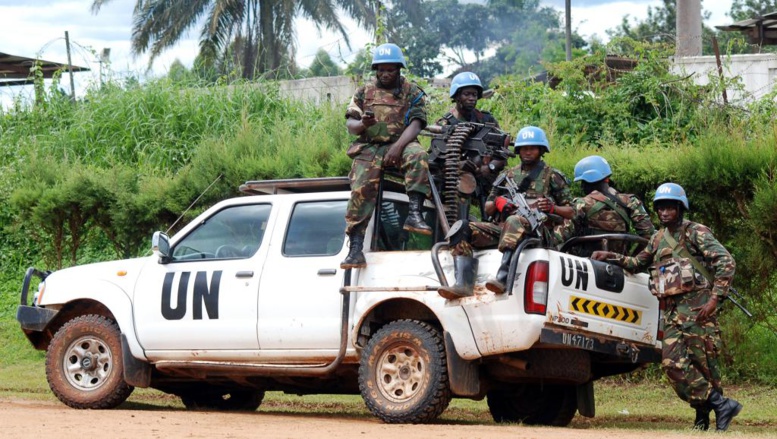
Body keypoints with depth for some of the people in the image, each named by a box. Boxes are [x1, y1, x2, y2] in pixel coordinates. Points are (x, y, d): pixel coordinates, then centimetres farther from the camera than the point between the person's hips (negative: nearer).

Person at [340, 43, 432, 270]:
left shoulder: (413, 92, 10)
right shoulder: (364, 92, 16)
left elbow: (415, 124, -4)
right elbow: (350, 124, 10)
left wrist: (398, 147, -21)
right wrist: (363, 124, -15)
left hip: (401, 144, -1)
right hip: (370, 147, 1)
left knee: (418, 156, -35)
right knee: (361, 190, -22)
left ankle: (414, 214, -41)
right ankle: (355, 248, -28)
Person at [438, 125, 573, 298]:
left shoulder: (552, 177, 14)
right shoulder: (507, 175, 26)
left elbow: (569, 212, 10)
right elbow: (488, 209, 24)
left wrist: (552, 208, -12)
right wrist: (497, 203, 1)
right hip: (501, 227, 5)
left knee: (514, 221, -41)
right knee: (461, 227, -18)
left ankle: (502, 279, -54)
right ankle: (463, 284, -36)